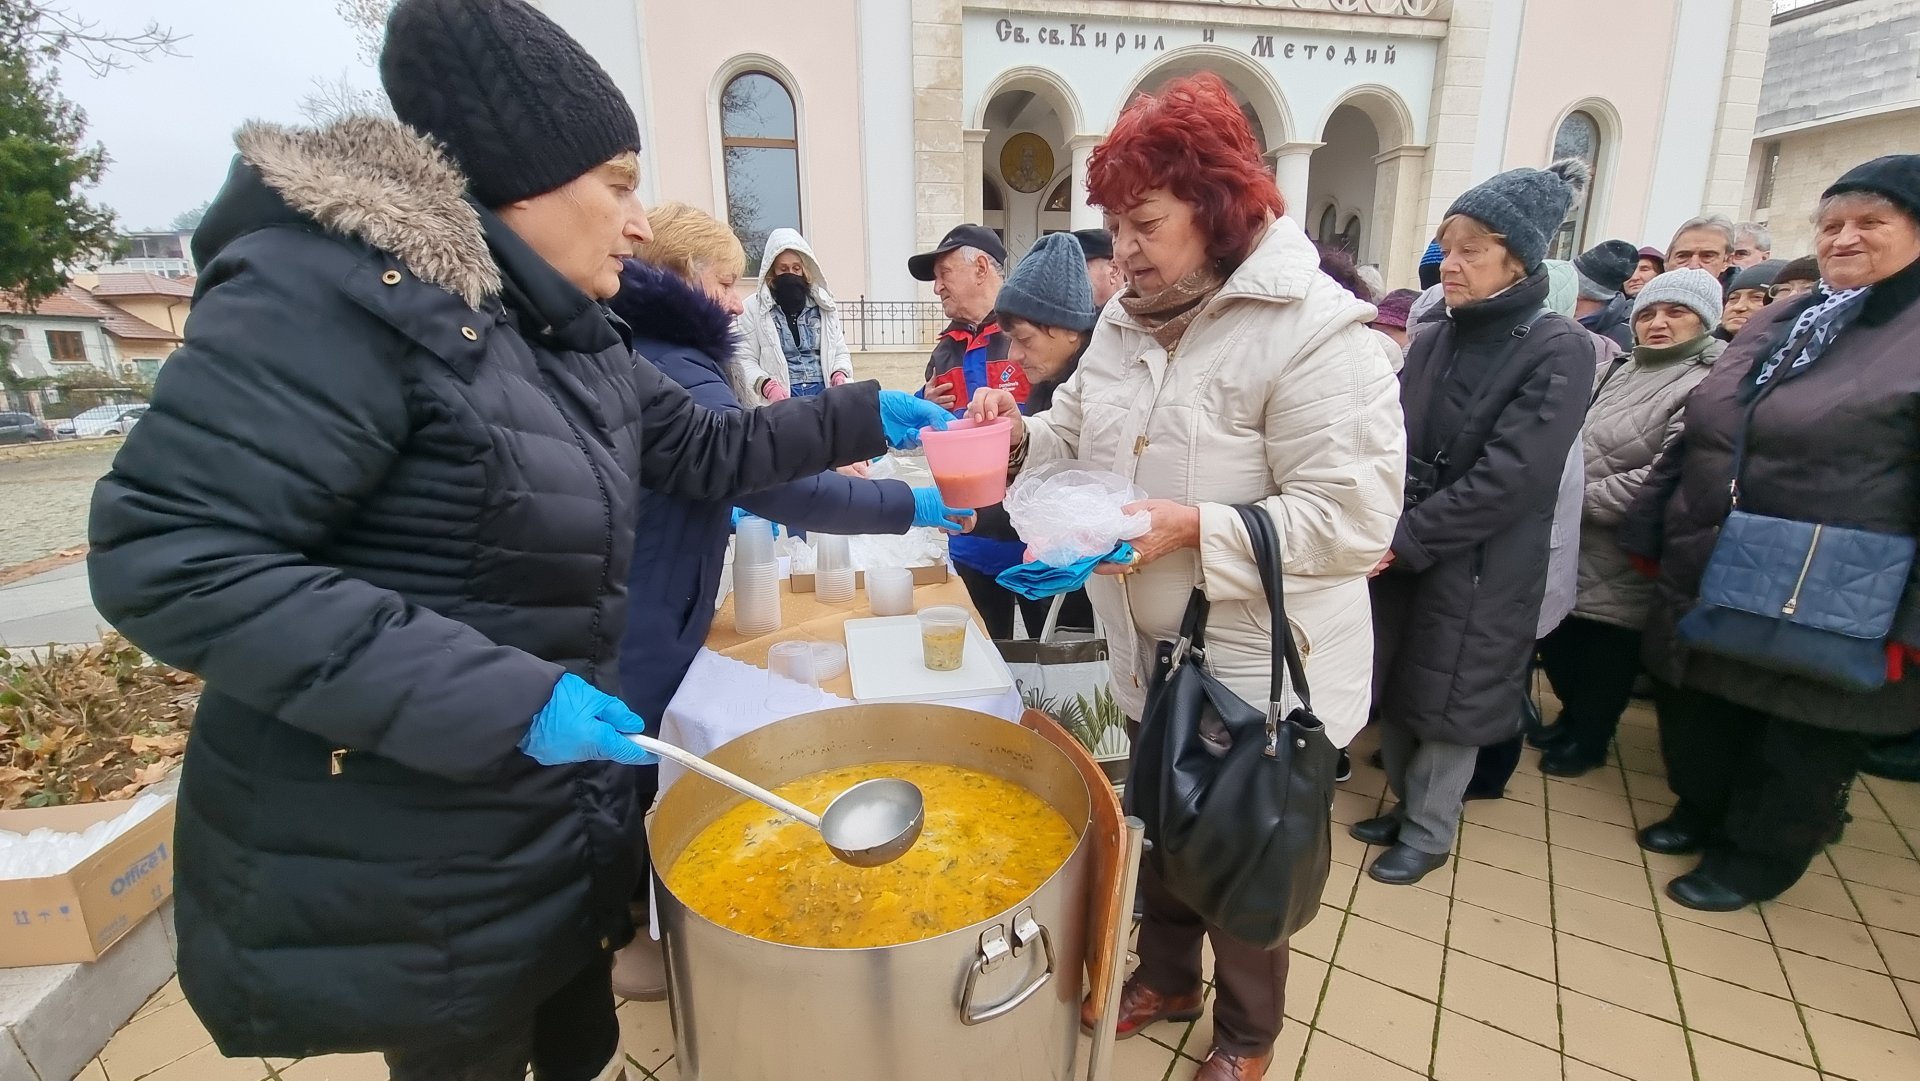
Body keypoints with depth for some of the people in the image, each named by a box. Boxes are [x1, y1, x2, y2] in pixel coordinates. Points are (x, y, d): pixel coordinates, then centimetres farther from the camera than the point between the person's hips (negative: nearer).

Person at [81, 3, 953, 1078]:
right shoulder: (344, 286, -22)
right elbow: (169, 559, -26)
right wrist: (499, 698, -32)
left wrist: (869, 415, 8)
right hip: (401, 855, -7)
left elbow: (709, 449, 13)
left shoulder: (572, 337, 4)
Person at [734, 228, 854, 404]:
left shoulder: (823, 304, 14)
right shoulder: (753, 307, 2)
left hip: (823, 394, 3)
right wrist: (766, 385, -22)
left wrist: (840, 375, -6)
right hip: (779, 400, -3)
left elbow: (839, 352, 16)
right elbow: (744, 359, -3)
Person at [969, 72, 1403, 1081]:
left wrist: (1192, 527, -30)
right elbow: (1082, 432, 12)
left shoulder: (1318, 332, -21)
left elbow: (1352, 520, -24)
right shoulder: (1128, 318, 3)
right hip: (1155, 651, 7)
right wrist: (1023, 435, -8)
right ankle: (1167, 973, 52)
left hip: (1259, 668, -6)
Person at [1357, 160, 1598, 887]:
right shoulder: (1435, 338, 4)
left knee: (1448, 703, 9)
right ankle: (1406, 807, 38)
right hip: (1401, 553, 5)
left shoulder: (1559, 349, -12)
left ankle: (1429, 834, 30)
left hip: (1476, 569, -5)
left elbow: (1511, 475, -19)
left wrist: (1406, 540, -20)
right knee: (1393, 694, 15)